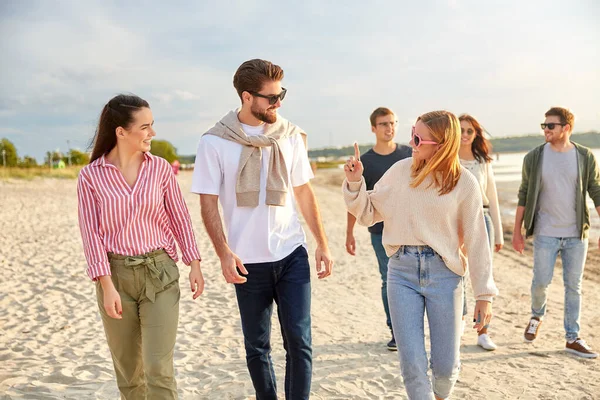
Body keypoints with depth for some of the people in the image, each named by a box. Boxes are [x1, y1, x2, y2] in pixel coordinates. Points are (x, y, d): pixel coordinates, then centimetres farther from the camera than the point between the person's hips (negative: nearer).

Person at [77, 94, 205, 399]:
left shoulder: (160, 168, -1)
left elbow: (179, 217, 5)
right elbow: (91, 232, -7)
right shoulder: (91, 175, -6)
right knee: (128, 368, 12)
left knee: (159, 369, -5)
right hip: (116, 274, 0)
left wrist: (194, 264, 2)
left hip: (160, 272, 0)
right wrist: (106, 285, -12)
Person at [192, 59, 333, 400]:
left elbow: (304, 192, 8)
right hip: (248, 261, -1)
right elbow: (209, 203, -4)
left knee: (299, 341, -1)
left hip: (292, 254, 2)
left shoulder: (289, 136, 3)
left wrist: (323, 244, 5)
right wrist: (224, 252, -16)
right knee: (257, 346, 11)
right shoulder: (215, 142, -5)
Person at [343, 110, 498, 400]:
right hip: (402, 271, 1)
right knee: (412, 365, -2)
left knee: (446, 366, 8)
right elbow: (367, 214, 10)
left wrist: (484, 295, 0)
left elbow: (475, 242, -1)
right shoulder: (400, 171, 1)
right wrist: (354, 182, -6)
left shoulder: (464, 183, -4)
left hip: (444, 274, -1)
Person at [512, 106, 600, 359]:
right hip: (546, 233, -1)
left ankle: (572, 338, 16)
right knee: (541, 282, 2)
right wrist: (517, 231, 1)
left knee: (573, 286, 6)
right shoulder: (534, 158, -2)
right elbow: (524, 196, 3)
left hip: (577, 234, 1)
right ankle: (537, 316, 32)